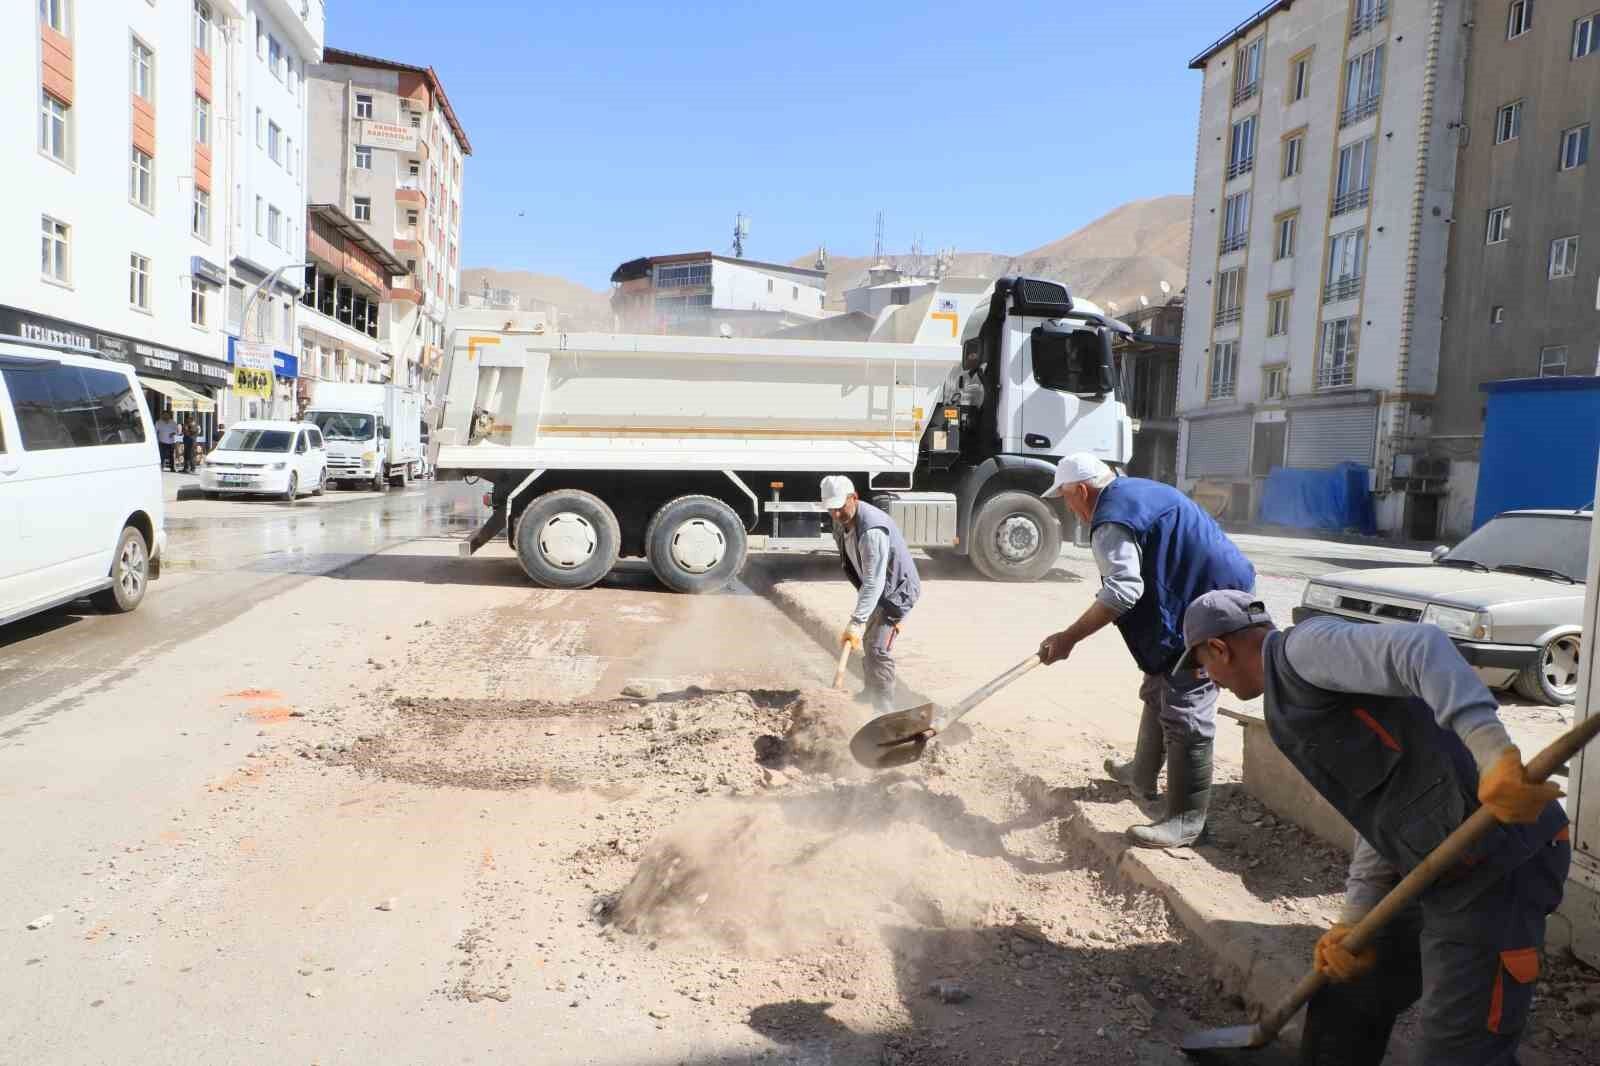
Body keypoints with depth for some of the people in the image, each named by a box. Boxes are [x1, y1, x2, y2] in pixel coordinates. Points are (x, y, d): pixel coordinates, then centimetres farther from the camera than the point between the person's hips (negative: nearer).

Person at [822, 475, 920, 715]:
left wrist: (855, 623, -41)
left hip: (897, 589, -10)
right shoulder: (842, 521, -4)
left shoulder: (872, 529, -34)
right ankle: (871, 691, 45)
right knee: (868, 640, 24)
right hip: (877, 588, 10)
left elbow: (874, 582, -37)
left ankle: (884, 709, -12)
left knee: (879, 649, -19)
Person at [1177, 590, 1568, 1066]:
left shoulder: (1306, 645, -9)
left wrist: (1491, 748, -39)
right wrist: (1354, 920, 9)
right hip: (1439, 873, 10)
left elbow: (1420, 647, -27)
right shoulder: (1293, 696, 21)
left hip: (1494, 866, -10)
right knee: (1345, 1000, 22)